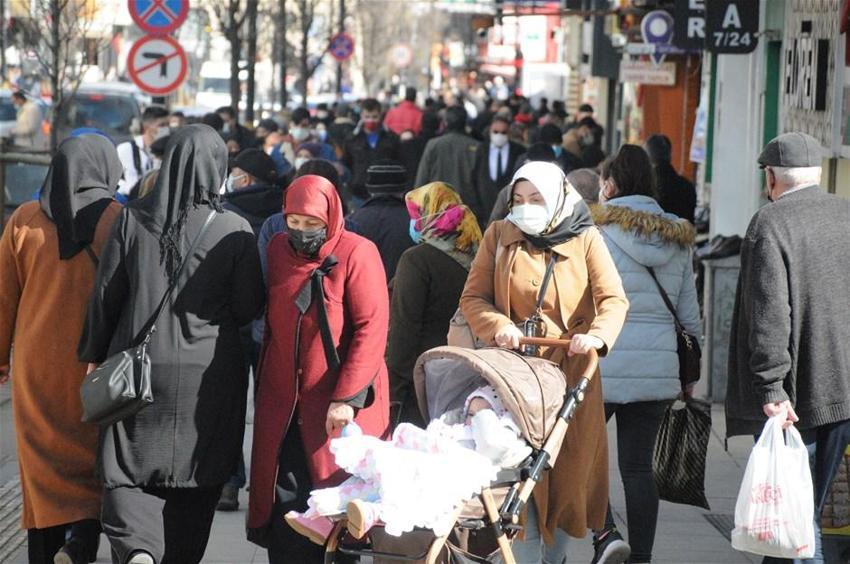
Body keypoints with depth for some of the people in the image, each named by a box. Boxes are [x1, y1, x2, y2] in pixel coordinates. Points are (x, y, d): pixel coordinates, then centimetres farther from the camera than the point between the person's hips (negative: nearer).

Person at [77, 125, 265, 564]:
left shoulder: (131, 221, -6)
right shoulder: (234, 231, -11)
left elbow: (104, 297, 0)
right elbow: (249, 309, -7)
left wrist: (94, 356, 12)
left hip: (138, 369, 1)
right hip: (209, 375, -1)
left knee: (125, 472, 7)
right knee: (197, 480, 12)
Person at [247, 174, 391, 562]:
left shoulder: (356, 254, -8)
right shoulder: (278, 250, 9)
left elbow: (371, 330, -12)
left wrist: (347, 398, -17)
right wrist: (263, 386, 17)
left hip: (341, 404, -5)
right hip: (282, 406, 5)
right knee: (285, 506, 0)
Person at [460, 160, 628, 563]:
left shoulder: (585, 240, 4)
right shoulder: (499, 236, 8)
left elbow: (613, 299, -6)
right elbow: (472, 297, 5)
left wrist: (598, 335, -27)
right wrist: (498, 326, -15)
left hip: (571, 373, 0)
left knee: (568, 473, 5)